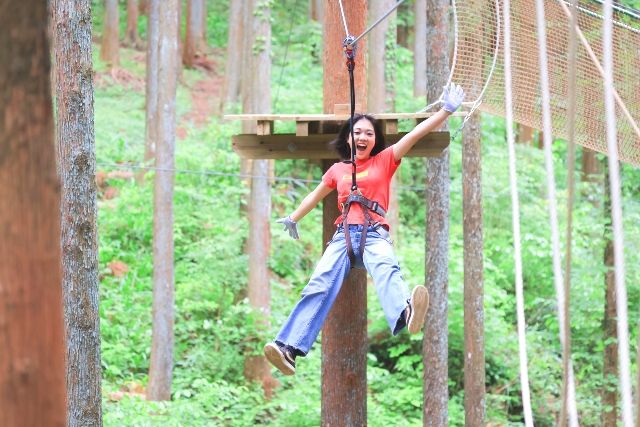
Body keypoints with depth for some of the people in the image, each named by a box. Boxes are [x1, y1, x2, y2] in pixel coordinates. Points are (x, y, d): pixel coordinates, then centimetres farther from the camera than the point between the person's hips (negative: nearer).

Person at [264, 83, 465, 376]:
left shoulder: (384, 161, 16)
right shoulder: (337, 170, 23)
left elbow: (416, 134, 6)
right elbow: (316, 196, 41)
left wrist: (446, 111, -3)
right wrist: (293, 219, 56)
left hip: (375, 234, -2)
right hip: (344, 234, 2)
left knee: (387, 270, -37)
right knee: (319, 285, -23)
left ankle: (405, 315, -72)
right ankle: (289, 347, -39)